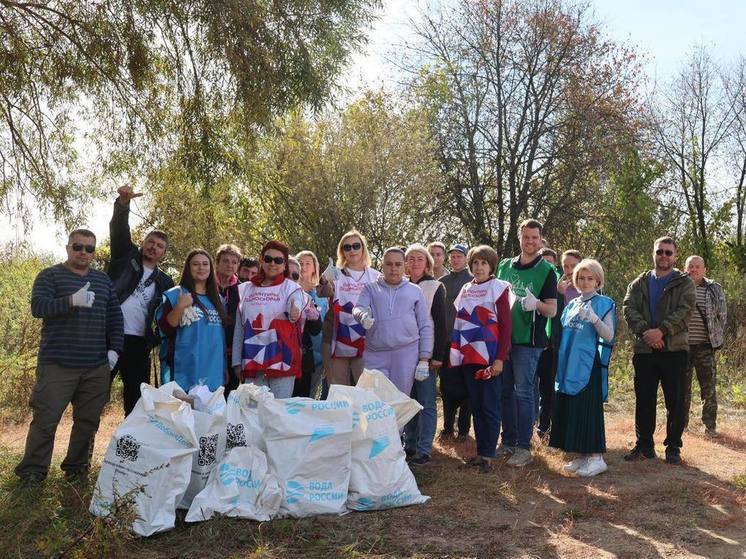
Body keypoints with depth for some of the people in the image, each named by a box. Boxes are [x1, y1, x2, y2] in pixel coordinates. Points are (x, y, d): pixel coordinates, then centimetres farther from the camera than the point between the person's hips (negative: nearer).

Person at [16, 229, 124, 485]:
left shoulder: (104, 280, 15)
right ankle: (32, 471, 12)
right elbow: (37, 307, -13)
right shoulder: (50, 276, 3)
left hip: (97, 367, 4)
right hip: (57, 365, -3)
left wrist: (114, 349, 3)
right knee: (46, 419, -1)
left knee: (88, 421, 7)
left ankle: (76, 467, 21)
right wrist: (72, 300, -28)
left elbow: (115, 317, 15)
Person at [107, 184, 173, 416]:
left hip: (139, 344, 2)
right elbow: (119, 229, -5)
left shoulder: (165, 282, 15)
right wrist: (123, 202, -22)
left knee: (137, 400, 5)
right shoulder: (126, 256, 11)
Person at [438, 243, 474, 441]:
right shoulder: (442, 282, 9)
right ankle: (448, 426, 18)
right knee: (446, 385, 7)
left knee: (465, 385, 4)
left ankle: (464, 428, 14)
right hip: (446, 340, 3)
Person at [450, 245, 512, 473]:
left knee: (489, 407, -1)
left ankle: (488, 454, 7)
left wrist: (500, 358, -14)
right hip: (468, 356, 6)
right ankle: (480, 451, 18)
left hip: (489, 357, -5)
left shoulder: (498, 288, -3)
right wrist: (456, 353, 9)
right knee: (476, 406, 10)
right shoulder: (466, 290, 13)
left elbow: (506, 324, -8)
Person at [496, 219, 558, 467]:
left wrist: (536, 304, -27)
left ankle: (524, 447, 6)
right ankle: (508, 442, 21)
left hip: (528, 340, -5)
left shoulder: (546, 271, -2)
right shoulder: (505, 265, 10)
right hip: (503, 336, 5)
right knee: (505, 391, 10)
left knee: (524, 393, -3)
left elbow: (552, 310, -6)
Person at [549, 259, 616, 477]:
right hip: (569, 367, 6)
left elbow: (609, 336, -10)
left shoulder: (604, 304, 0)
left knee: (588, 409, -7)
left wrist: (594, 319, -26)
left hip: (589, 366, -6)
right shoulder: (572, 305, 16)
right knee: (570, 409, 6)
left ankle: (596, 457, 2)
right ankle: (582, 456, 16)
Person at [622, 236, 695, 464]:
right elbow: (628, 308, -1)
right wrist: (644, 331, -17)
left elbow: (684, 311, -9)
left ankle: (673, 447, 14)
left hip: (674, 350, -2)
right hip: (644, 350, 2)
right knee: (643, 400, 7)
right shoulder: (639, 283, 13)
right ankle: (644, 445, 19)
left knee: (675, 402, 2)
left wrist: (661, 331, -21)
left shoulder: (684, 283, 5)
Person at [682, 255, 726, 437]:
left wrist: (715, 337, 12)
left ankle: (710, 425, 12)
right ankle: (681, 423, 18)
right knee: (682, 387, 7)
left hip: (705, 346, 0)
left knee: (709, 387, 2)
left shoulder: (714, 289, 6)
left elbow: (722, 315, 15)